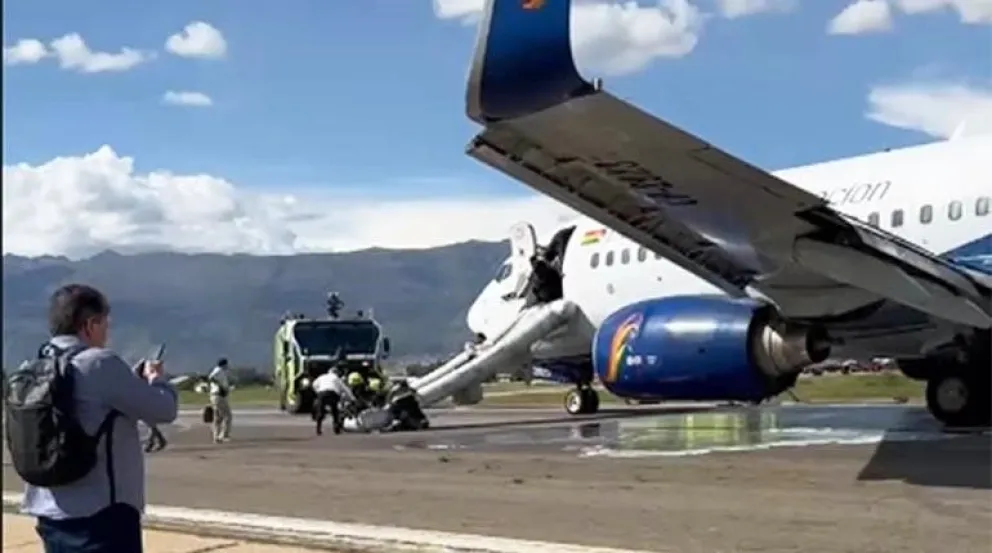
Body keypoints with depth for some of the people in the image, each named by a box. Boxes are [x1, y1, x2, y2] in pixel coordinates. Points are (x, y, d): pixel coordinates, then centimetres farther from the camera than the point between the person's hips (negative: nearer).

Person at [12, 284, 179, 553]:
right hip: (100, 514, -9)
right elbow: (164, 409, -9)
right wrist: (155, 378, 11)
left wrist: (137, 380, 14)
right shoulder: (100, 364, -15)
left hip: (50, 513, 9)